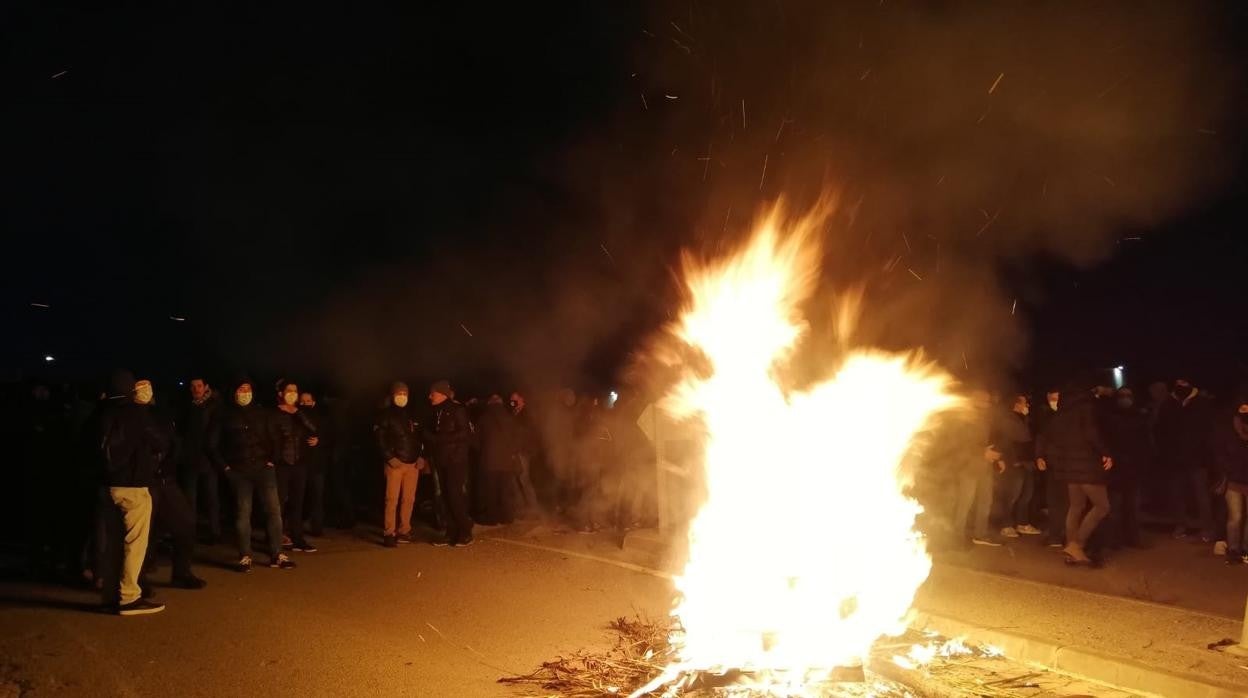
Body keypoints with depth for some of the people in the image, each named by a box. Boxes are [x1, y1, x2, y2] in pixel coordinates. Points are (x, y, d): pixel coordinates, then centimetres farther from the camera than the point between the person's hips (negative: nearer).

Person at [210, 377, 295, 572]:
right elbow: (213, 443, 5)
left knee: (274, 509, -4)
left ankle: (276, 555, 1)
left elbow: (273, 438, 13)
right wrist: (224, 466, -1)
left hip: (264, 468, 2)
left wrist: (271, 460, 3)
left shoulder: (262, 414, 10)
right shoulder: (226, 416, 5)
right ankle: (245, 556, 8)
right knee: (242, 513, -1)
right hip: (239, 472, -1)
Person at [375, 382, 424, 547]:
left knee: (409, 499, 3)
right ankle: (389, 533, -4)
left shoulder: (412, 415, 15)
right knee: (392, 499, -8)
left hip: (413, 463, 4)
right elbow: (380, 439, -3)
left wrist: (421, 457, 5)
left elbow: (420, 438, 17)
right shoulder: (386, 415, 2)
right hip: (395, 463, -4)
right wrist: (390, 458, -11)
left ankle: (404, 531, 11)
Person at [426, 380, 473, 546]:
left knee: (456, 495, -9)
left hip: (457, 460, -7)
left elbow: (466, 434, -14)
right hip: (441, 461, 7)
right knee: (447, 497, 5)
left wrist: (439, 438, -15)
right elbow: (432, 435, 19)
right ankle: (452, 533, 9)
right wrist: (429, 436, -5)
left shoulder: (457, 410, -7)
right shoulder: (436, 413, 14)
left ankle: (465, 533, -2)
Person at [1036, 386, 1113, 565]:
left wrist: (1040, 456, 22)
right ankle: (1077, 544, -14)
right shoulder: (1085, 409, -4)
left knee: (1076, 506, 12)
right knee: (1102, 506, -2)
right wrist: (1105, 454, -10)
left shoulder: (1061, 415, 16)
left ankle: (1072, 551, 8)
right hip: (1085, 464, -7)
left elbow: (1043, 437, 16)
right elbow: (1091, 435, -18)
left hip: (1068, 466, 7)